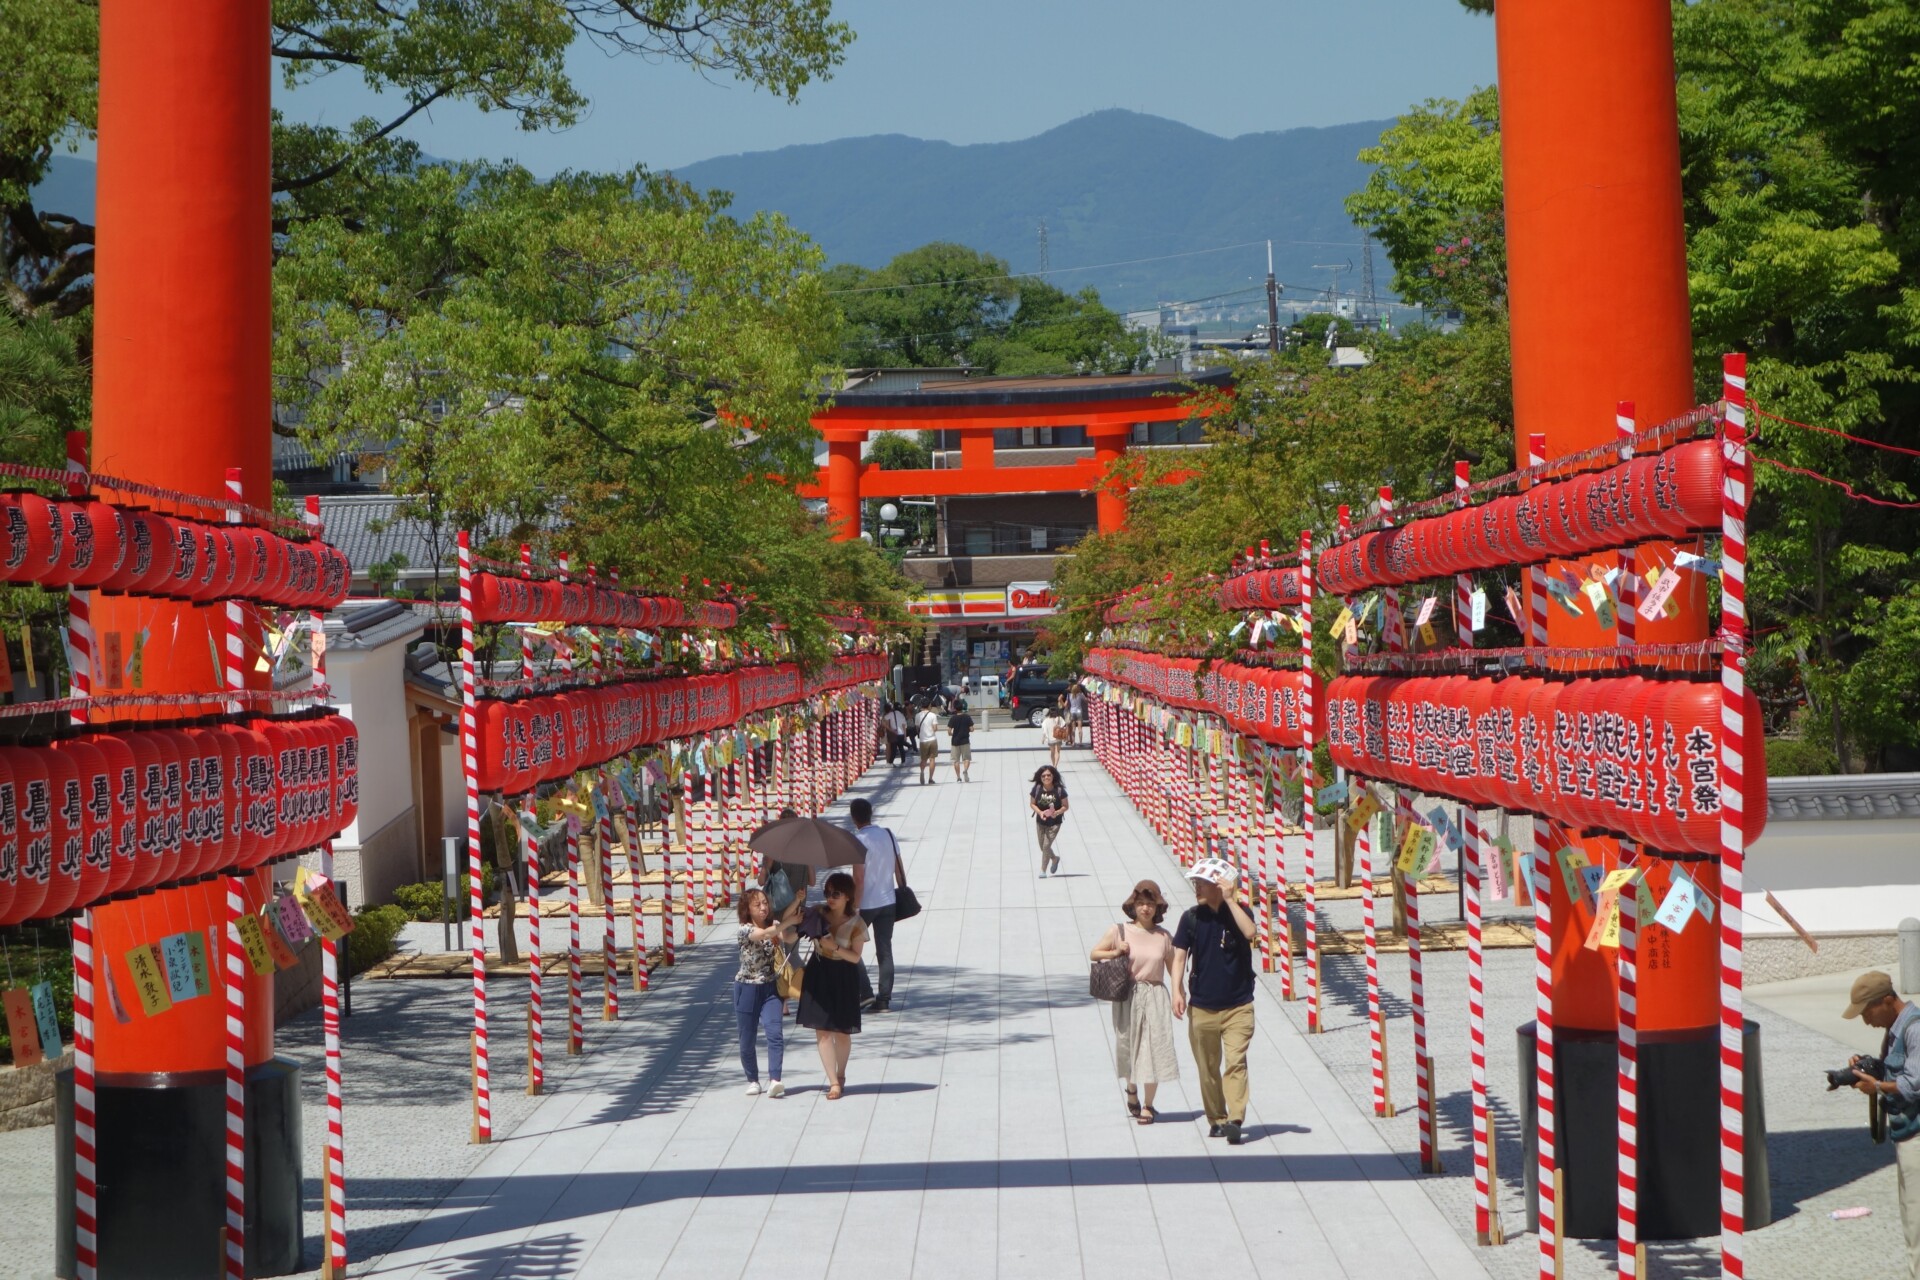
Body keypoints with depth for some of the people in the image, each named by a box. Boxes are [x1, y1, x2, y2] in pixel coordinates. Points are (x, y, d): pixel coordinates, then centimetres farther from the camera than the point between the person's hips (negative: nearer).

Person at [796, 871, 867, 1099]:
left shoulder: (856, 924, -8)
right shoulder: (817, 914, -2)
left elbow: (855, 957, -9)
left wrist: (835, 947, -24)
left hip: (843, 979, -2)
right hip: (819, 974, 2)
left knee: (841, 1031, 7)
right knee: (822, 1030, -4)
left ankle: (841, 1075, 31)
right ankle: (834, 1082, -2)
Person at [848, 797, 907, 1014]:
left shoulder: (858, 840, -16)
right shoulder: (888, 835, 3)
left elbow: (858, 879, -19)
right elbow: (899, 869, 7)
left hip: (866, 904, -6)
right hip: (888, 902, 6)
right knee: (885, 951, 9)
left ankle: (866, 993, 2)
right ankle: (883, 1000, 9)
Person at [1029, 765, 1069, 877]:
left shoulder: (1059, 790, -17)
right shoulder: (1037, 789, -12)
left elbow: (1065, 806, -9)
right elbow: (1032, 804, -3)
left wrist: (1057, 812, -27)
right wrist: (1040, 812, -20)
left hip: (1054, 823, -3)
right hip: (1040, 822, 3)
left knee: (1046, 846, -9)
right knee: (1043, 847, 15)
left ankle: (1043, 870, 6)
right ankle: (1055, 858, 46)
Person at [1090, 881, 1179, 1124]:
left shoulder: (1164, 937, 2)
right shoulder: (1120, 931, -1)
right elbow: (1094, 953, 6)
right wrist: (1116, 952, -11)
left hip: (1155, 998, 0)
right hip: (1127, 997, 0)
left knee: (1154, 1050, -5)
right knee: (1128, 1049, 8)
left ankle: (1147, 1105, 7)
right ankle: (1132, 1090, 39)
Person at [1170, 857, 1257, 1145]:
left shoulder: (1238, 912, -2)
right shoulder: (1191, 917, 2)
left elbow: (1250, 932, -24)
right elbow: (1180, 956, 1)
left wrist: (1229, 899, -22)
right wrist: (1177, 990, -11)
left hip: (1238, 1006, -2)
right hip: (1202, 1007, 2)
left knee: (1235, 1061, -14)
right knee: (1208, 1067, 7)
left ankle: (1235, 1119, -19)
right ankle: (1216, 1119, 18)